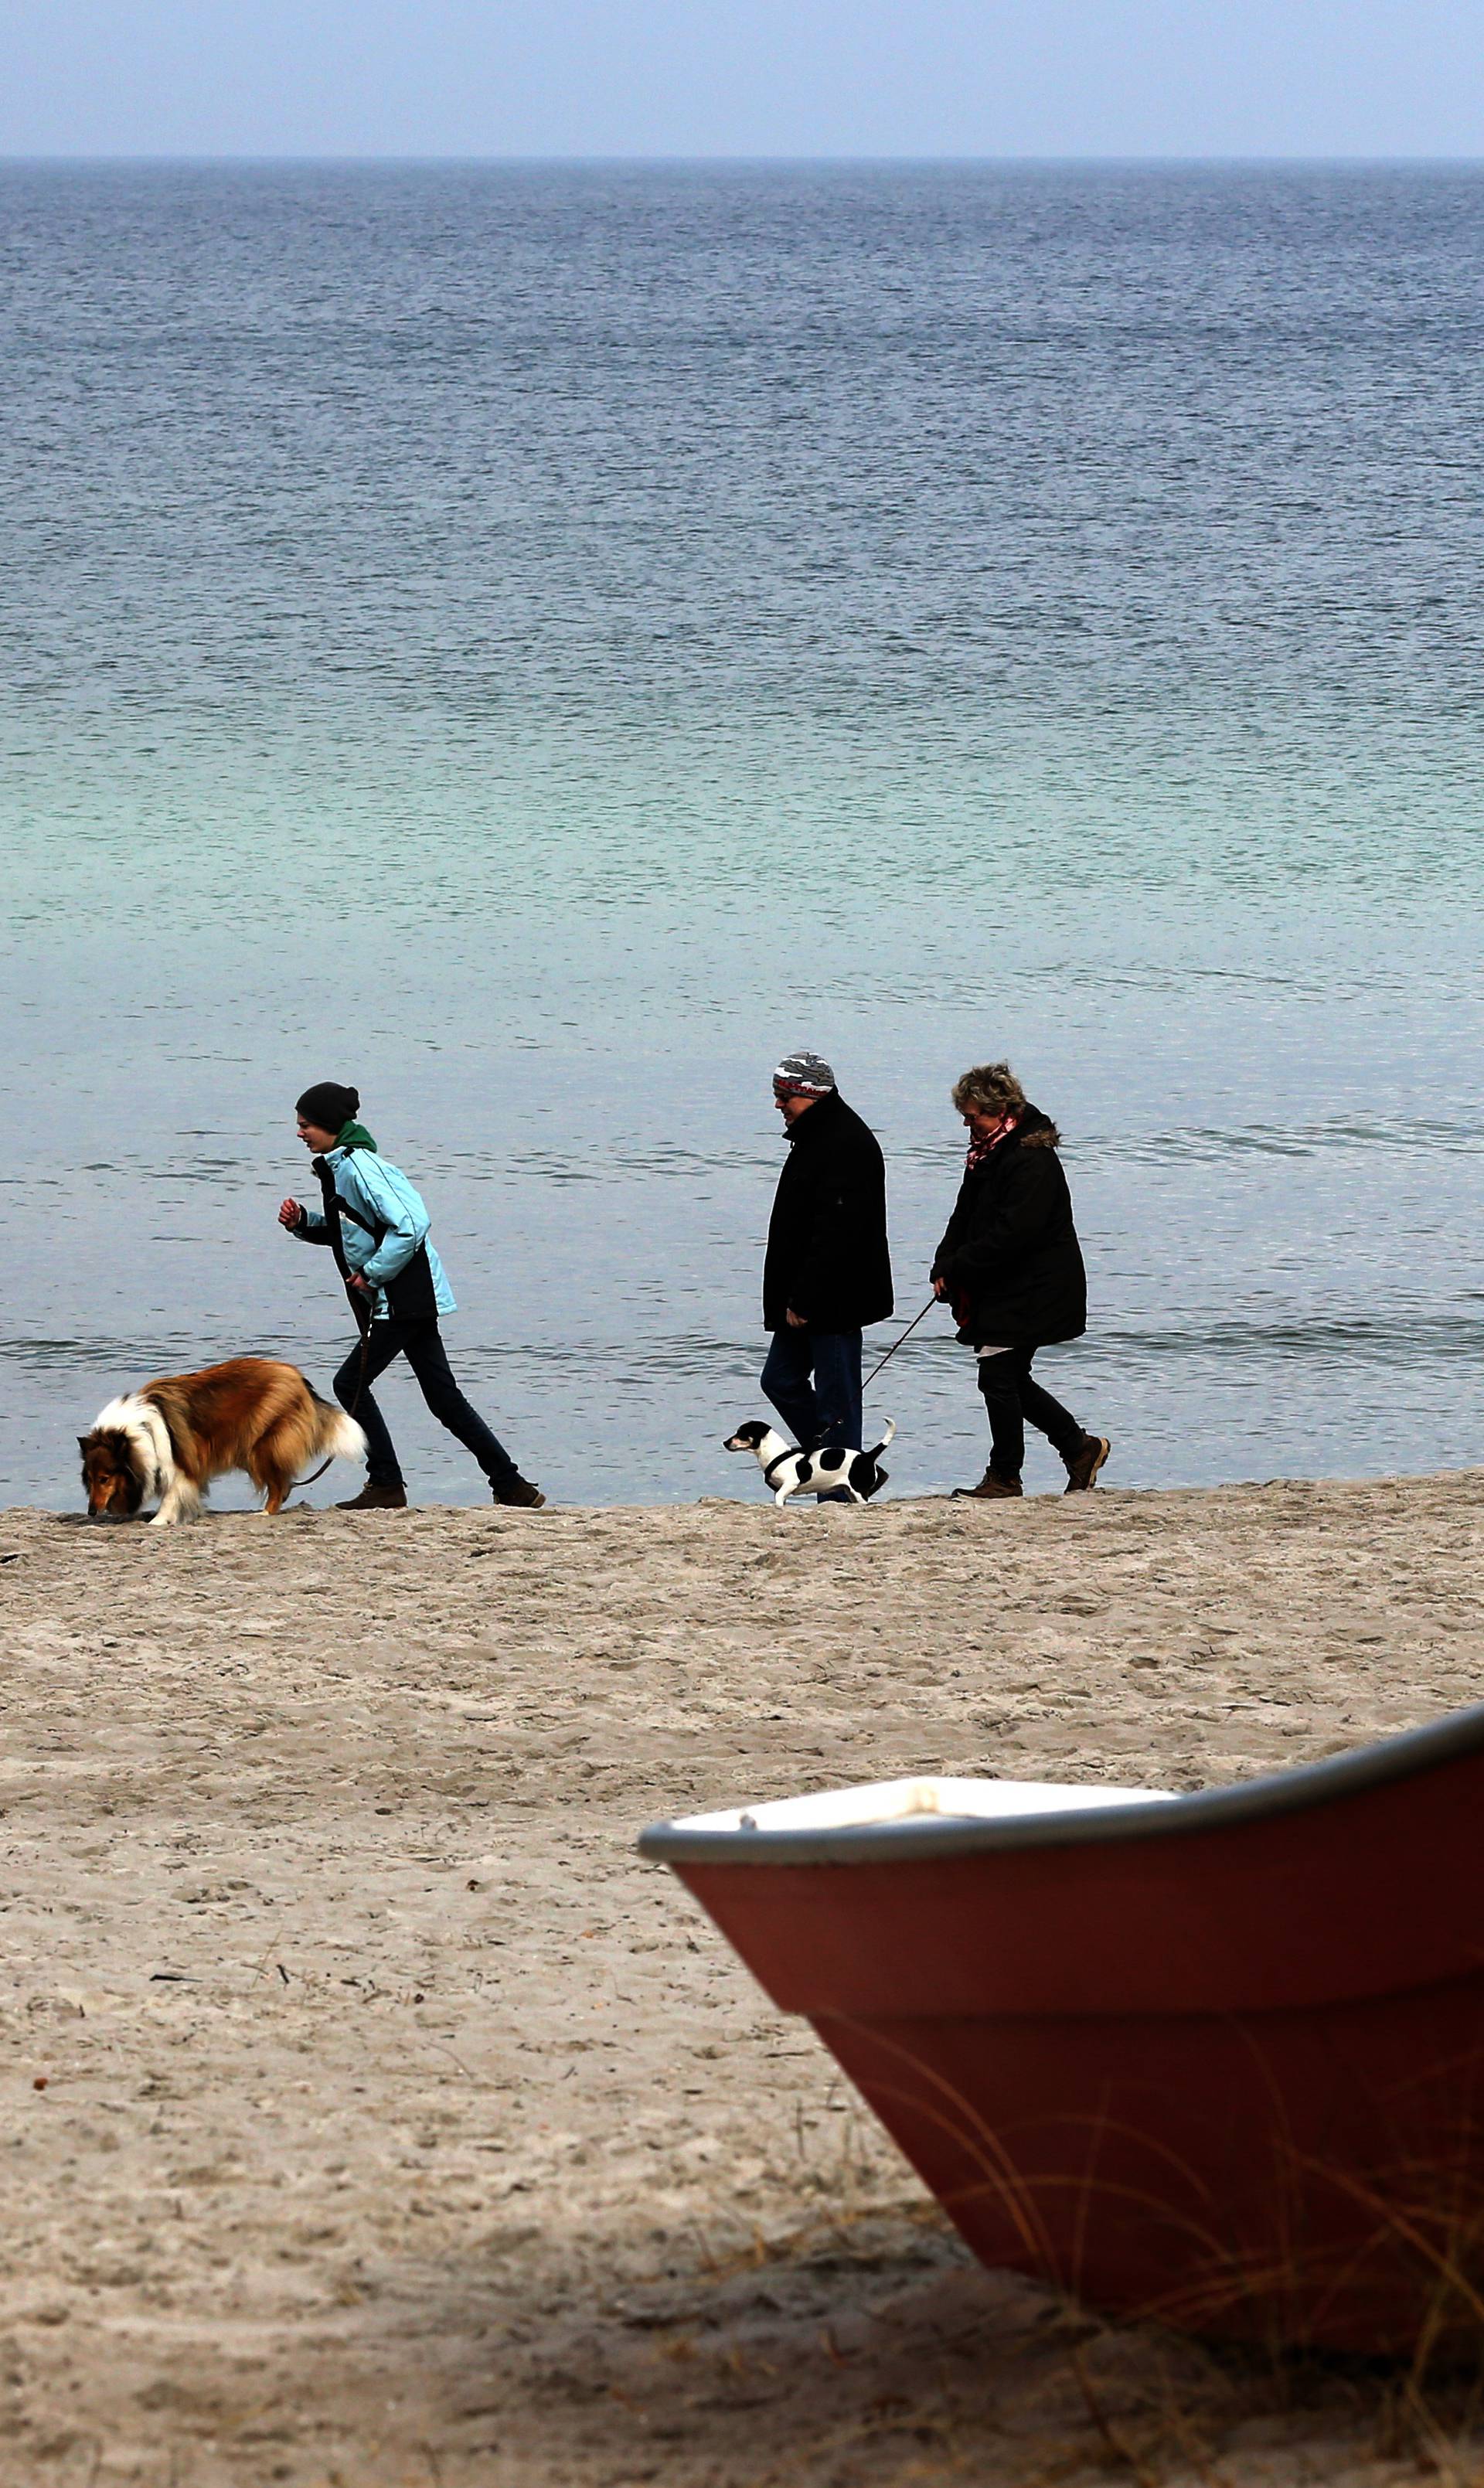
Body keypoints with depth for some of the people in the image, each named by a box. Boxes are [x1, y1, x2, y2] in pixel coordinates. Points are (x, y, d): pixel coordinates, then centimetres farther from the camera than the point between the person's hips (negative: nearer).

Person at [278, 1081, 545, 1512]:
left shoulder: (358, 1166, -18)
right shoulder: (337, 1166, 13)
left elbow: (410, 1224, -25)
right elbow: (343, 1231, 26)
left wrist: (372, 1274, -19)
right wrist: (302, 1222, 9)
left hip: (402, 1299, -10)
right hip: (413, 1299, 10)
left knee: (350, 1384, -5)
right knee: (444, 1397, 10)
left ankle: (386, 1485, 0)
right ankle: (511, 1486, 11)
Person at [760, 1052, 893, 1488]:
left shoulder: (847, 1144, -18)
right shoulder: (814, 1138, 15)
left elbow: (835, 1234, -24)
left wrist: (804, 1300, -24)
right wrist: (788, 1298, 19)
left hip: (834, 1303, -11)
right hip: (804, 1302, 11)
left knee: (836, 1397, -5)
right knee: (781, 1380, 14)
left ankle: (840, 1494, 1)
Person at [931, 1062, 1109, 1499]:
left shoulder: (1032, 1160, -20)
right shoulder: (988, 1152, 10)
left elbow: (1011, 1235, -25)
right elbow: (965, 1216, 15)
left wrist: (957, 1268, -18)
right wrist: (945, 1265, -2)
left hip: (1031, 1294, -10)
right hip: (998, 1292, 10)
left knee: (998, 1377, -5)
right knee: (1008, 1380, 14)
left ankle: (1004, 1477, 6)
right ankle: (1082, 1447, 25)